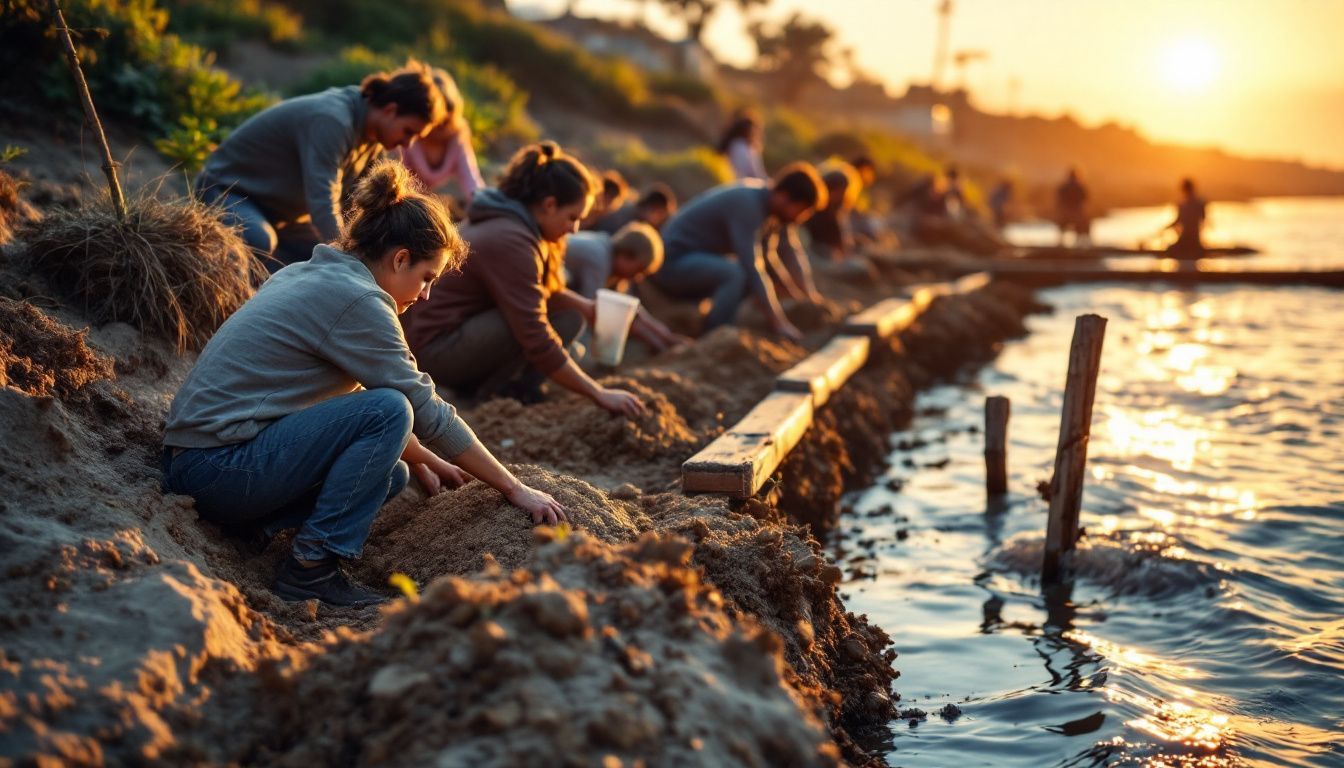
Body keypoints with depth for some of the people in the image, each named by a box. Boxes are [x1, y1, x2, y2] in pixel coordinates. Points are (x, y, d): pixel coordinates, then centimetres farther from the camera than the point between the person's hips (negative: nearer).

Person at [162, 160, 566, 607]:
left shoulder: (311, 275, 13)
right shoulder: (356, 299, -16)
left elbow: (354, 390, 24)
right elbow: (428, 413, -13)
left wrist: (421, 459, 24)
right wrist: (515, 489, -5)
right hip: (217, 467, -10)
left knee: (389, 473, 14)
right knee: (387, 411, -19)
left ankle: (249, 527, 5)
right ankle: (310, 568, -13)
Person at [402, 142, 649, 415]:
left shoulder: (505, 221, 4)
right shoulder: (511, 244, -25)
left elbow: (547, 290, 15)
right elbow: (537, 343, -27)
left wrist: (592, 309, -2)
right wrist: (600, 394, -22)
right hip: (433, 350, -10)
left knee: (569, 318, 2)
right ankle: (488, 390, -10)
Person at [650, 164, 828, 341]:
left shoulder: (773, 204, 0)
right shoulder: (747, 205, -27)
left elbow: (791, 251, 5)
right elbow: (753, 266, -32)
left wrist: (810, 294, -5)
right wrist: (778, 323, -31)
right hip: (672, 262, -10)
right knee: (736, 274, -31)